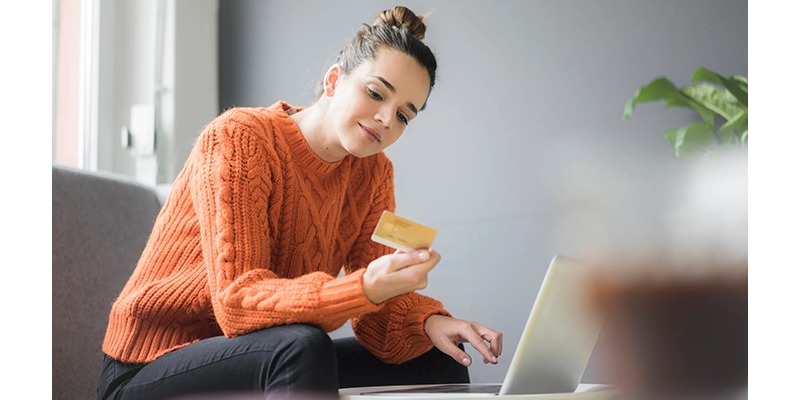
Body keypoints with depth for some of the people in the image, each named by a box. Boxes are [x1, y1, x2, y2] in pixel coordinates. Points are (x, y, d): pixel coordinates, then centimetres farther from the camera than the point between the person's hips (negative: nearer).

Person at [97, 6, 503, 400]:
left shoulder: (372, 173, 4)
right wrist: (365, 288, -42)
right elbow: (238, 301, -27)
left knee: (438, 364, -6)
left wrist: (428, 322, -24)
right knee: (303, 346, -35)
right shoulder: (236, 139, -17)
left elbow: (379, 309, 0)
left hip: (267, 365, 6)